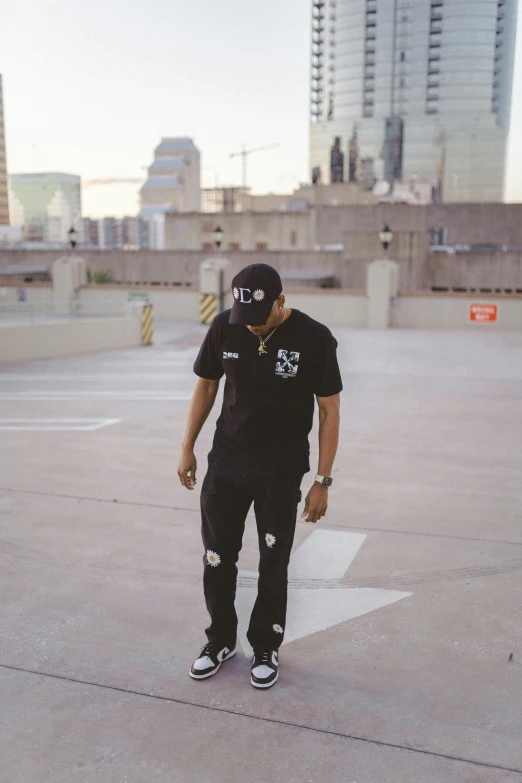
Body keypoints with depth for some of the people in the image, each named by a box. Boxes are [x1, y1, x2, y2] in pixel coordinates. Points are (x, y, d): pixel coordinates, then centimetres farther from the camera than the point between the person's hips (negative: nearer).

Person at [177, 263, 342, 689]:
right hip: (226, 462, 3)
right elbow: (206, 385, 7)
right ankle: (221, 641, 33)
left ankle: (266, 648, 31)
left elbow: (330, 411, -9)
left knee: (273, 563, 8)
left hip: (281, 470, -3)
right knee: (217, 557, 11)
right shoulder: (225, 327, -7)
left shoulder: (314, 338, -16)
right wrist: (188, 448, 7)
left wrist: (323, 481, -10)